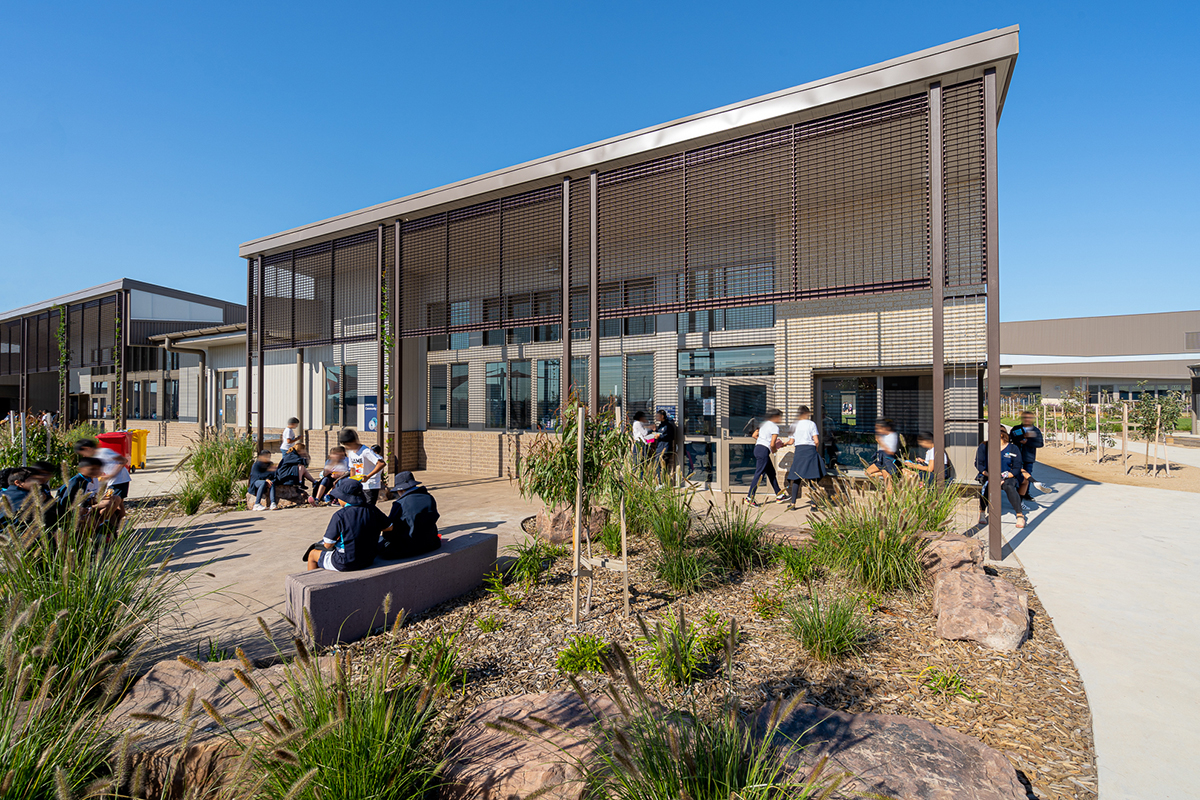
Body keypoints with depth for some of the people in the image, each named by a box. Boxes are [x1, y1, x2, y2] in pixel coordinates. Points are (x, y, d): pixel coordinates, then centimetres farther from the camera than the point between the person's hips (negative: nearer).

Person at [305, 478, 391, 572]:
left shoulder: (339, 515, -21)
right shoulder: (372, 511, -8)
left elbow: (327, 545, -15)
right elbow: (389, 528, 6)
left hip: (344, 565, -5)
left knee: (312, 554, 22)